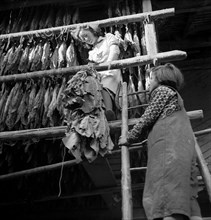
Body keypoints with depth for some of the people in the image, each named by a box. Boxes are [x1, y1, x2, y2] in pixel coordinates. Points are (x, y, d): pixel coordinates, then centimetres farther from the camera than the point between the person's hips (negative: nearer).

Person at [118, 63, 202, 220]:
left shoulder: (162, 90, 11)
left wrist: (129, 139, 12)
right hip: (186, 145, 9)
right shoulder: (174, 94, 37)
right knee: (187, 197, -3)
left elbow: (147, 118, 3)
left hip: (169, 143, -9)